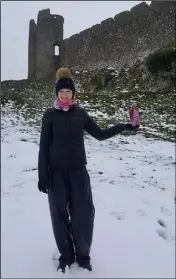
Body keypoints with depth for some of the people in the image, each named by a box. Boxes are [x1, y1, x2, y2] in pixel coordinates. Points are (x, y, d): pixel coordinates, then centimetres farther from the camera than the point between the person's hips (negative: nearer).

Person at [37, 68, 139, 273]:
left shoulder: (80, 114, 5)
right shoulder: (50, 115, -1)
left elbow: (100, 134, 9)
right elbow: (44, 146, -1)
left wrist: (126, 126, 2)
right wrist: (42, 175, -5)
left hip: (78, 171, 1)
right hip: (56, 172, -1)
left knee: (83, 214, 5)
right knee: (60, 215, 7)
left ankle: (83, 255, 26)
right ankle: (66, 255, 27)